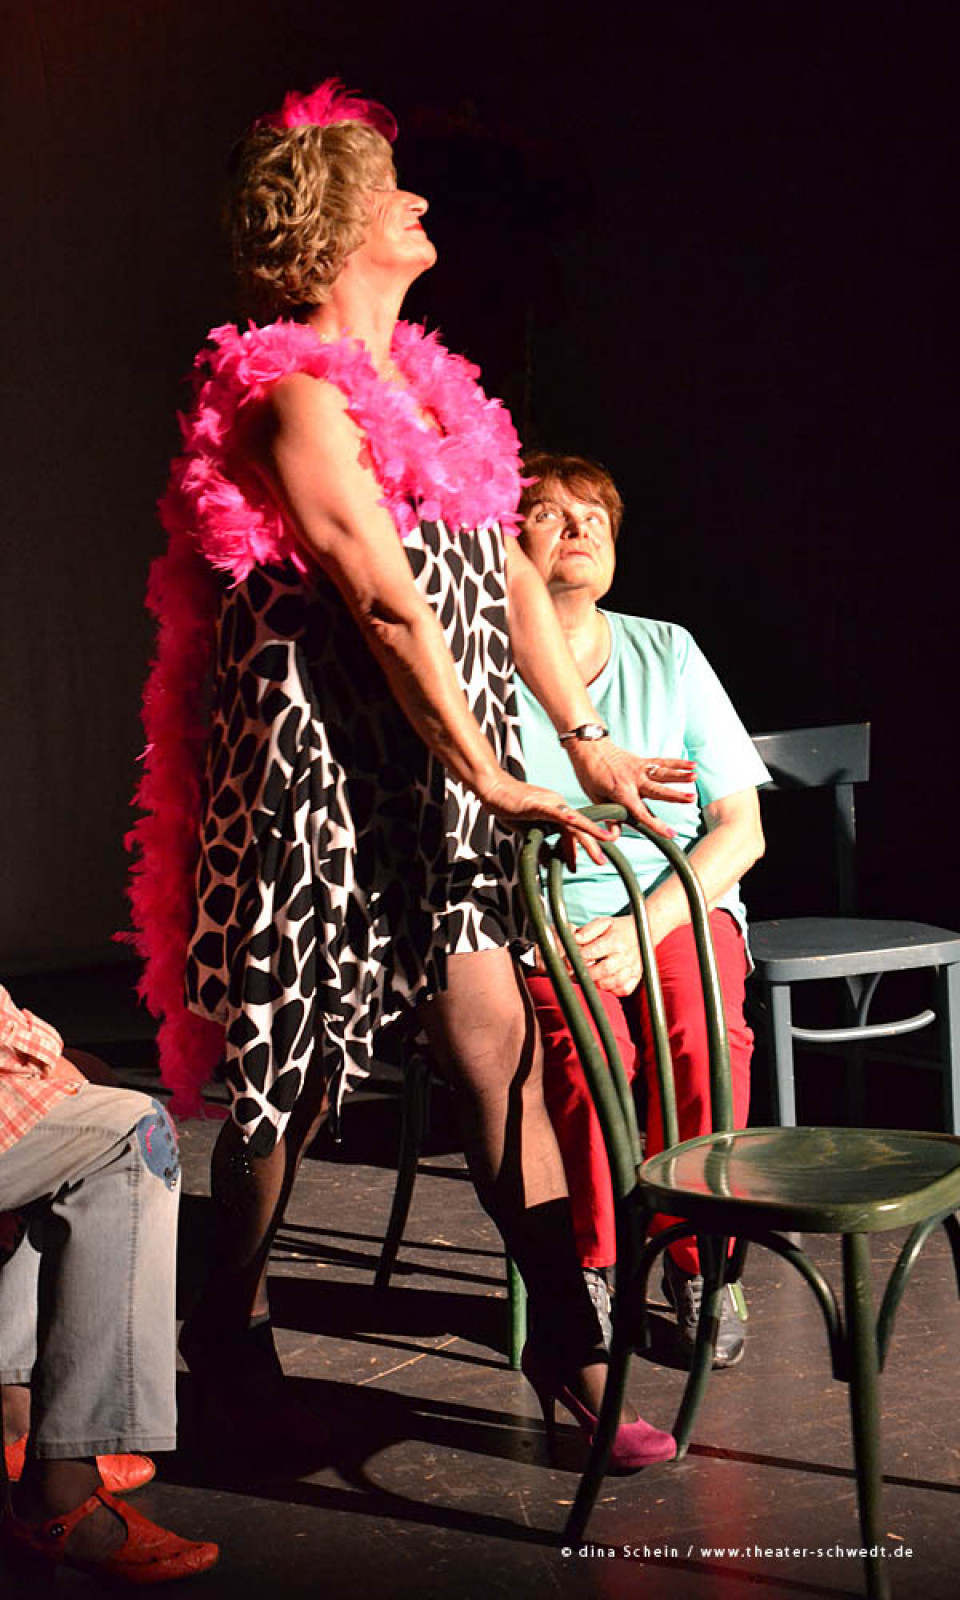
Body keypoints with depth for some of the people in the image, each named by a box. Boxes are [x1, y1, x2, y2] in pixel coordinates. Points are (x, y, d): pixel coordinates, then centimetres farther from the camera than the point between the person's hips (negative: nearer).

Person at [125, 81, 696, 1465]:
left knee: (497, 1038, 1)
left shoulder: (429, 387, 15)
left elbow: (510, 576, 14)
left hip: (434, 778, 7)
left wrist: (587, 746, 9)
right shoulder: (297, 398, -12)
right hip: (319, 767, -7)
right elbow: (389, 606, -19)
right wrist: (495, 781, -20)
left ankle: (568, 1342, 7)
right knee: (289, 1059, 5)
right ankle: (233, 1325, 25)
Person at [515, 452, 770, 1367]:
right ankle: (590, 1264, -10)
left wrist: (642, 930, -12)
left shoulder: (667, 653, 8)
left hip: (680, 904, 2)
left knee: (700, 1032, -31)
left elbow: (740, 829, 4)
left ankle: (695, 1263, -10)